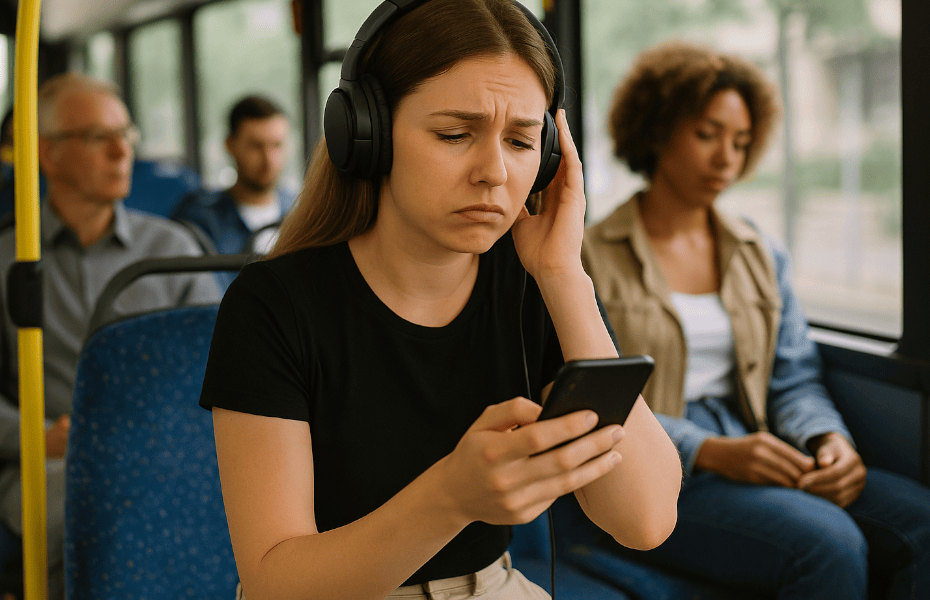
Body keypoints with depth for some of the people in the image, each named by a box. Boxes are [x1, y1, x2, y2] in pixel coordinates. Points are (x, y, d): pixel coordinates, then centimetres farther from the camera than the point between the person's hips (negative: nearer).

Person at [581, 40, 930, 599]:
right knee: (827, 543, -33)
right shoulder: (590, 259, 3)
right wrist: (712, 452, -19)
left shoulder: (763, 255, 19)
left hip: (757, 463, 5)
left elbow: (796, 379, 14)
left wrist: (830, 439, -10)